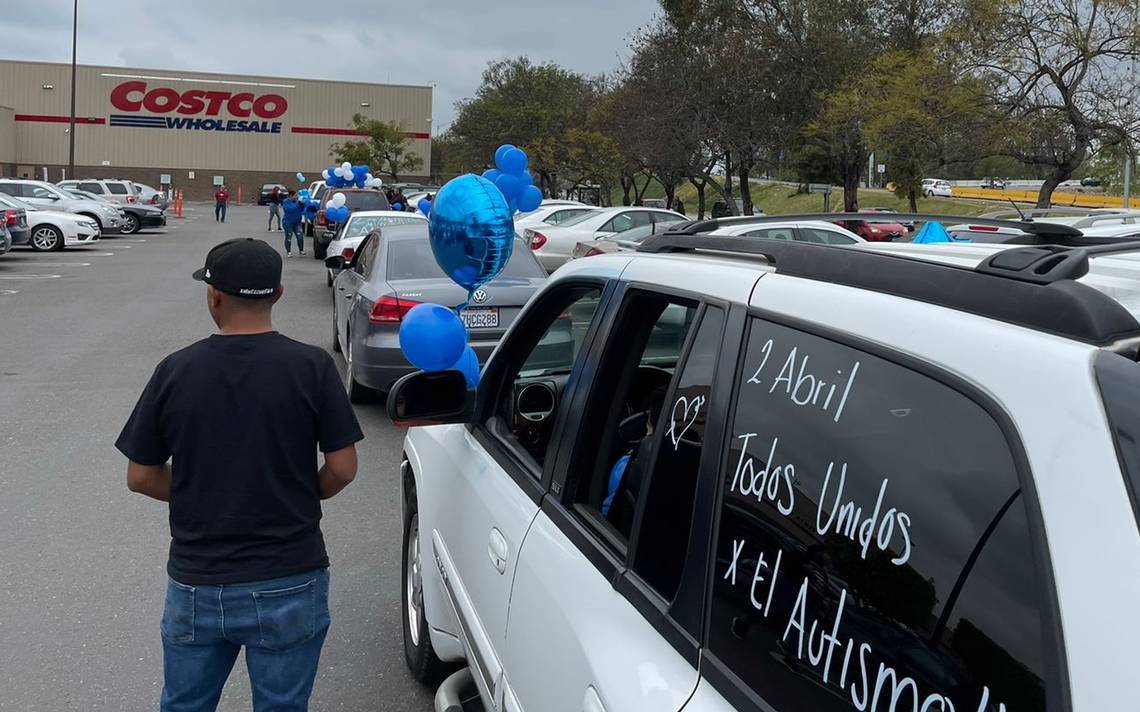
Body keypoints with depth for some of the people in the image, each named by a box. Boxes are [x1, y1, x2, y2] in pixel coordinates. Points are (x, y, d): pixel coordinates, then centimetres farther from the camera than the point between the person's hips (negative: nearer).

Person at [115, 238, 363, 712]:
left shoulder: (176, 370, -7)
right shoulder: (311, 366, -12)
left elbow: (141, 477, 0)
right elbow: (342, 468, -9)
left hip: (195, 583, 2)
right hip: (288, 584, -2)